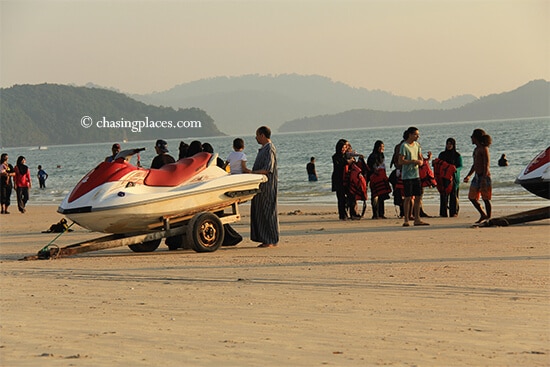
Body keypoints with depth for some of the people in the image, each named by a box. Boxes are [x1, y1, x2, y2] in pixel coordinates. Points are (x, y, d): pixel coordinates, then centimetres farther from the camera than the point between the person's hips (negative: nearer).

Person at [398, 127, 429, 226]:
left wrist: (421, 161, -5)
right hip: (407, 176, -7)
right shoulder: (404, 146, -9)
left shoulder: (417, 145, 13)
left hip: (416, 174, 7)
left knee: (418, 197, 5)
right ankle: (406, 220, 0)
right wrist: (413, 161, -21)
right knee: (408, 198, -5)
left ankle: (417, 219, 11)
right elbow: (401, 161, -15)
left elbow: (420, 157, 19)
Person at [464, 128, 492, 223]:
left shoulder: (484, 149, -11)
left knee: (486, 199, -4)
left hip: (484, 175, -9)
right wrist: (468, 175, 23)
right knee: (472, 197, 9)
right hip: (477, 176, 9)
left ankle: (488, 217, 3)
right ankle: (483, 215, 19)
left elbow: (487, 164, -17)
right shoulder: (476, 149, 17)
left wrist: (484, 178, -24)